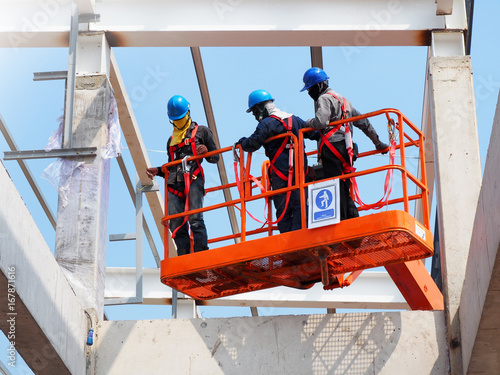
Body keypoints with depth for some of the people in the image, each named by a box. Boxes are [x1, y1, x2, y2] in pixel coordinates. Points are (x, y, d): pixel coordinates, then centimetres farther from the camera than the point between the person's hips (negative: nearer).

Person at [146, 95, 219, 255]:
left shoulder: (201, 131, 18)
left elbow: (215, 157, 13)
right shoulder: (171, 139, 32)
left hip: (194, 180, -5)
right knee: (176, 225, -6)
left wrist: (206, 151, -9)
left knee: (195, 219, -20)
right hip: (175, 183, 5)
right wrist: (158, 171, 15)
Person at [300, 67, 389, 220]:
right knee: (345, 189, 9)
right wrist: (378, 143, 32)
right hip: (346, 149, 9)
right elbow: (363, 123, 27)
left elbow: (321, 122, -20)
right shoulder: (343, 100, 26)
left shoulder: (324, 99, -2)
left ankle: (339, 220, -14)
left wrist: (308, 123, 0)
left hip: (332, 147, -8)